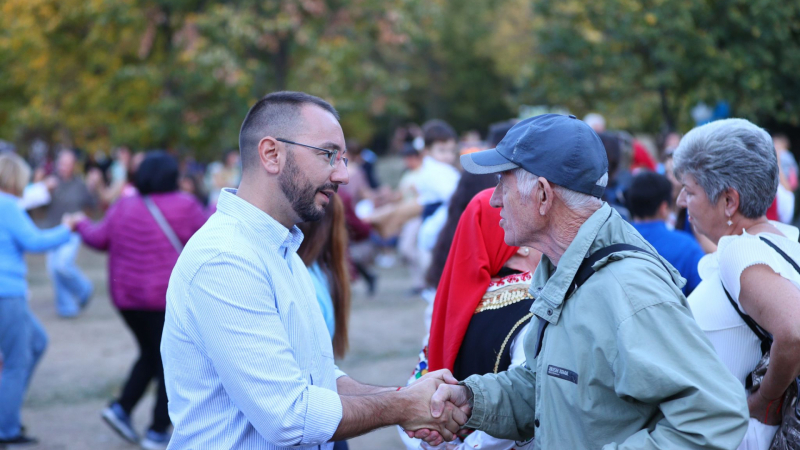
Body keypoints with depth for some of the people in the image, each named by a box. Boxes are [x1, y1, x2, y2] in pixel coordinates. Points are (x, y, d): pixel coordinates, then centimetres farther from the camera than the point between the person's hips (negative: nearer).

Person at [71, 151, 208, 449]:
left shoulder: (124, 206, 4)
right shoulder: (183, 207, -9)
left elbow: (99, 239, 8)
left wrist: (82, 225, 29)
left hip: (127, 297, 6)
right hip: (167, 299, -6)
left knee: (151, 355, 23)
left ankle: (121, 408, 8)